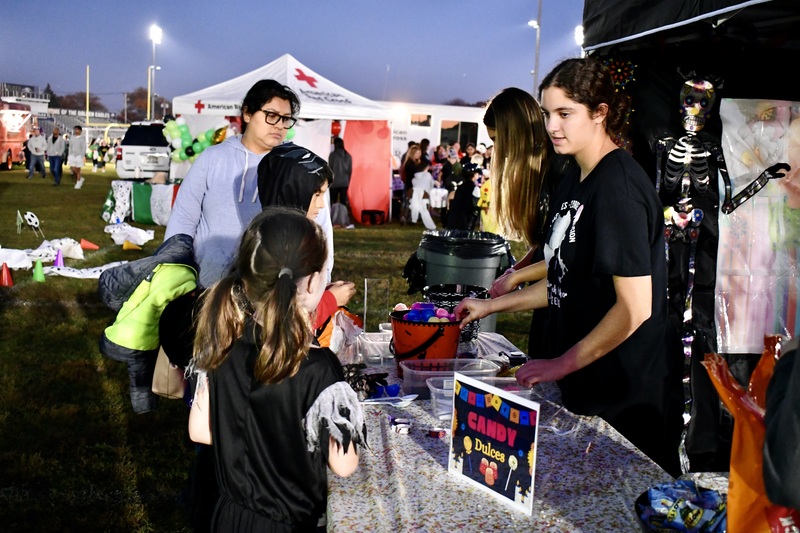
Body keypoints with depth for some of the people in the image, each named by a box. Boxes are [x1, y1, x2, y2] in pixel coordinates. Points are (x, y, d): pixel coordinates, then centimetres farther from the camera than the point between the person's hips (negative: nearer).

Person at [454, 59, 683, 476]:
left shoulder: (617, 184, -18)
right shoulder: (574, 180, 11)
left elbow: (635, 307, -22)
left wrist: (561, 364, -17)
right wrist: (492, 305, 15)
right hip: (582, 385, 9)